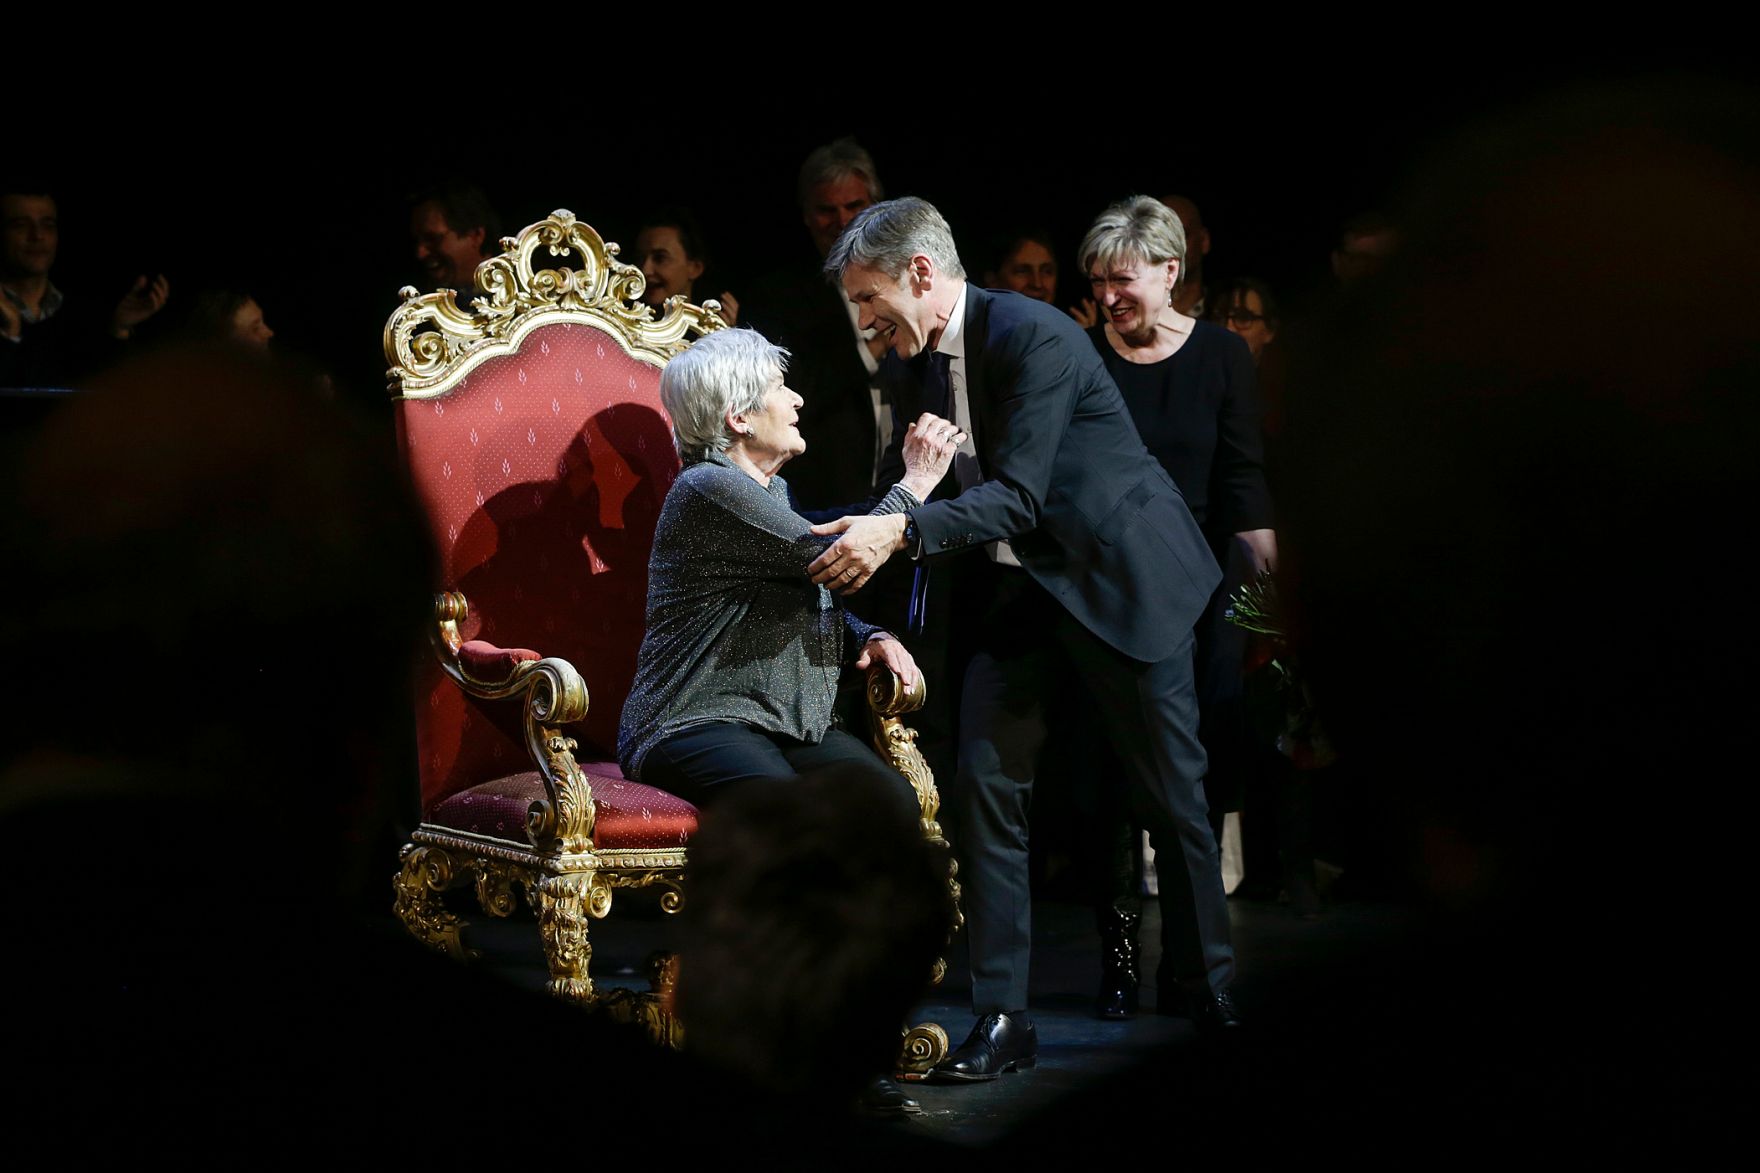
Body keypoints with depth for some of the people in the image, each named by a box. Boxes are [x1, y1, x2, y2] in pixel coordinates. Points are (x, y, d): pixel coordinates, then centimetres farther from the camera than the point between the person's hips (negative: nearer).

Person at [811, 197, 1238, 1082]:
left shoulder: (1034, 337, -22)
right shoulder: (911, 367, 3)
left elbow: (1018, 497, -28)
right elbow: (904, 494, 10)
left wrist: (902, 532, -39)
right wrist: (853, 536, -8)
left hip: (1121, 578, -7)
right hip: (1014, 590, 7)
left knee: (1173, 796, 3)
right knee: (982, 785, -4)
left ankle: (1211, 995, 19)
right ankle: (1002, 1017, -1)